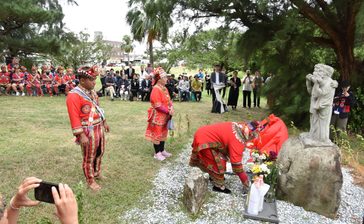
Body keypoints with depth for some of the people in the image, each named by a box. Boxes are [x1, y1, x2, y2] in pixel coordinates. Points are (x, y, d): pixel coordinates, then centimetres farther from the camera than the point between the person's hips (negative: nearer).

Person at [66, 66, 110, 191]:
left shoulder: (92, 92, 7)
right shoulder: (74, 95, -21)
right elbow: (74, 118, -23)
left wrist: (104, 122, 21)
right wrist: (81, 135, -24)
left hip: (99, 128, 8)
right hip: (88, 131, -8)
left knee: (99, 153, 22)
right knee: (89, 157, 8)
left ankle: (97, 173, 43)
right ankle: (90, 181, 25)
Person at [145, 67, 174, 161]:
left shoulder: (165, 88, 8)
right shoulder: (156, 89, -20)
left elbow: (169, 100, 13)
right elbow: (157, 105, -24)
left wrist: (171, 107, -7)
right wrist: (168, 111, -20)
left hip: (165, 116, 9)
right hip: (157, 116, -9)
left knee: (163, 133, 17)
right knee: (157, 134, 2)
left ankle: (162, 150, 30)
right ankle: (157, 153, 13)